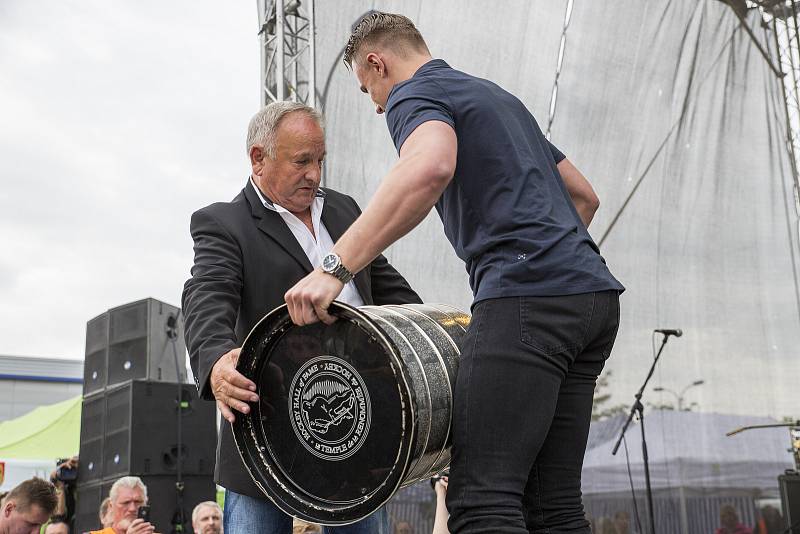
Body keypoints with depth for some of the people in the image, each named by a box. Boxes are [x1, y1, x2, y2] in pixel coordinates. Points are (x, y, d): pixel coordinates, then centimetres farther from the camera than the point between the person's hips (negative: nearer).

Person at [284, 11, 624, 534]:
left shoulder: (413, 93, 3)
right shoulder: (498, 96, 30)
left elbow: (430, 167, -23)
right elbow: (583, 195, 33)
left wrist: (334, 268, -25)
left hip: (527, 294, -9)